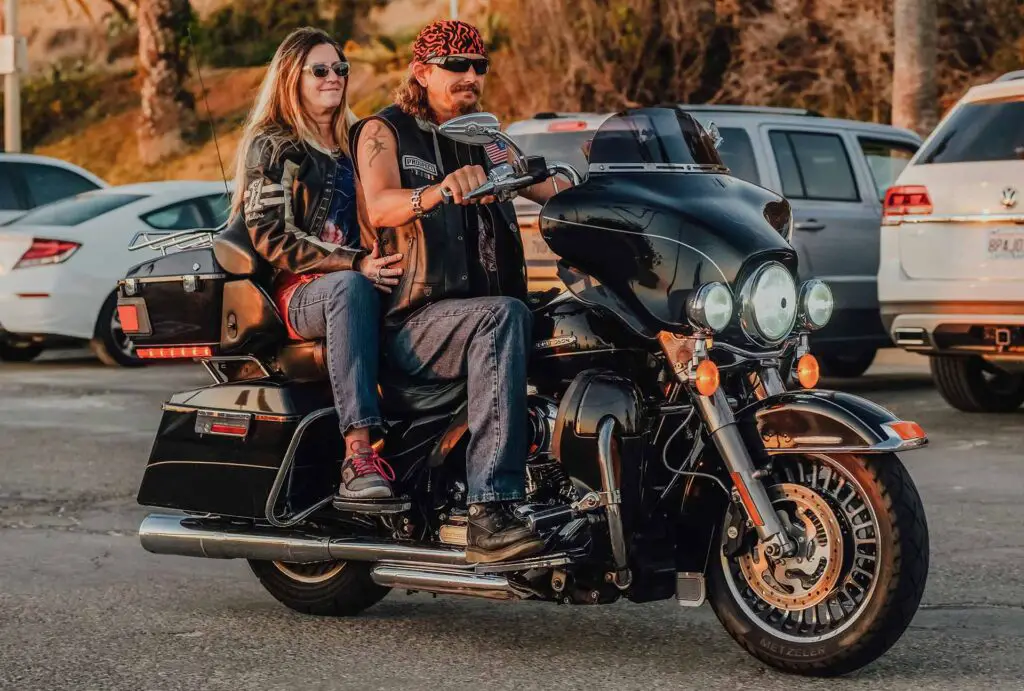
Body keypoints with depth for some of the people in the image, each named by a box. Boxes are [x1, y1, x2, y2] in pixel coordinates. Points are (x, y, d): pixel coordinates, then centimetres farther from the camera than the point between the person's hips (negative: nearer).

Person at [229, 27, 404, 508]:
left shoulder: (354, 142, 23)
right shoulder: (271, 146, 4)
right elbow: (271, 238, -7)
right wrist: (355, 263, -18)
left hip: (356, 281, 6)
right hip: (297, 293, -6)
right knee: (350, 288, -41)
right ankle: (358, 454, -50)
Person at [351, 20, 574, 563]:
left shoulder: (486, 143, 24)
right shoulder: (384, 131, 5)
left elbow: (553, 189, 10)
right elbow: (379, 208, -16)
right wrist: (439, 191, -36)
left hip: (484, 310, 6)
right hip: (414, 321, -6)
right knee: (503, 318, -36)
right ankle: (491, 514, -45)